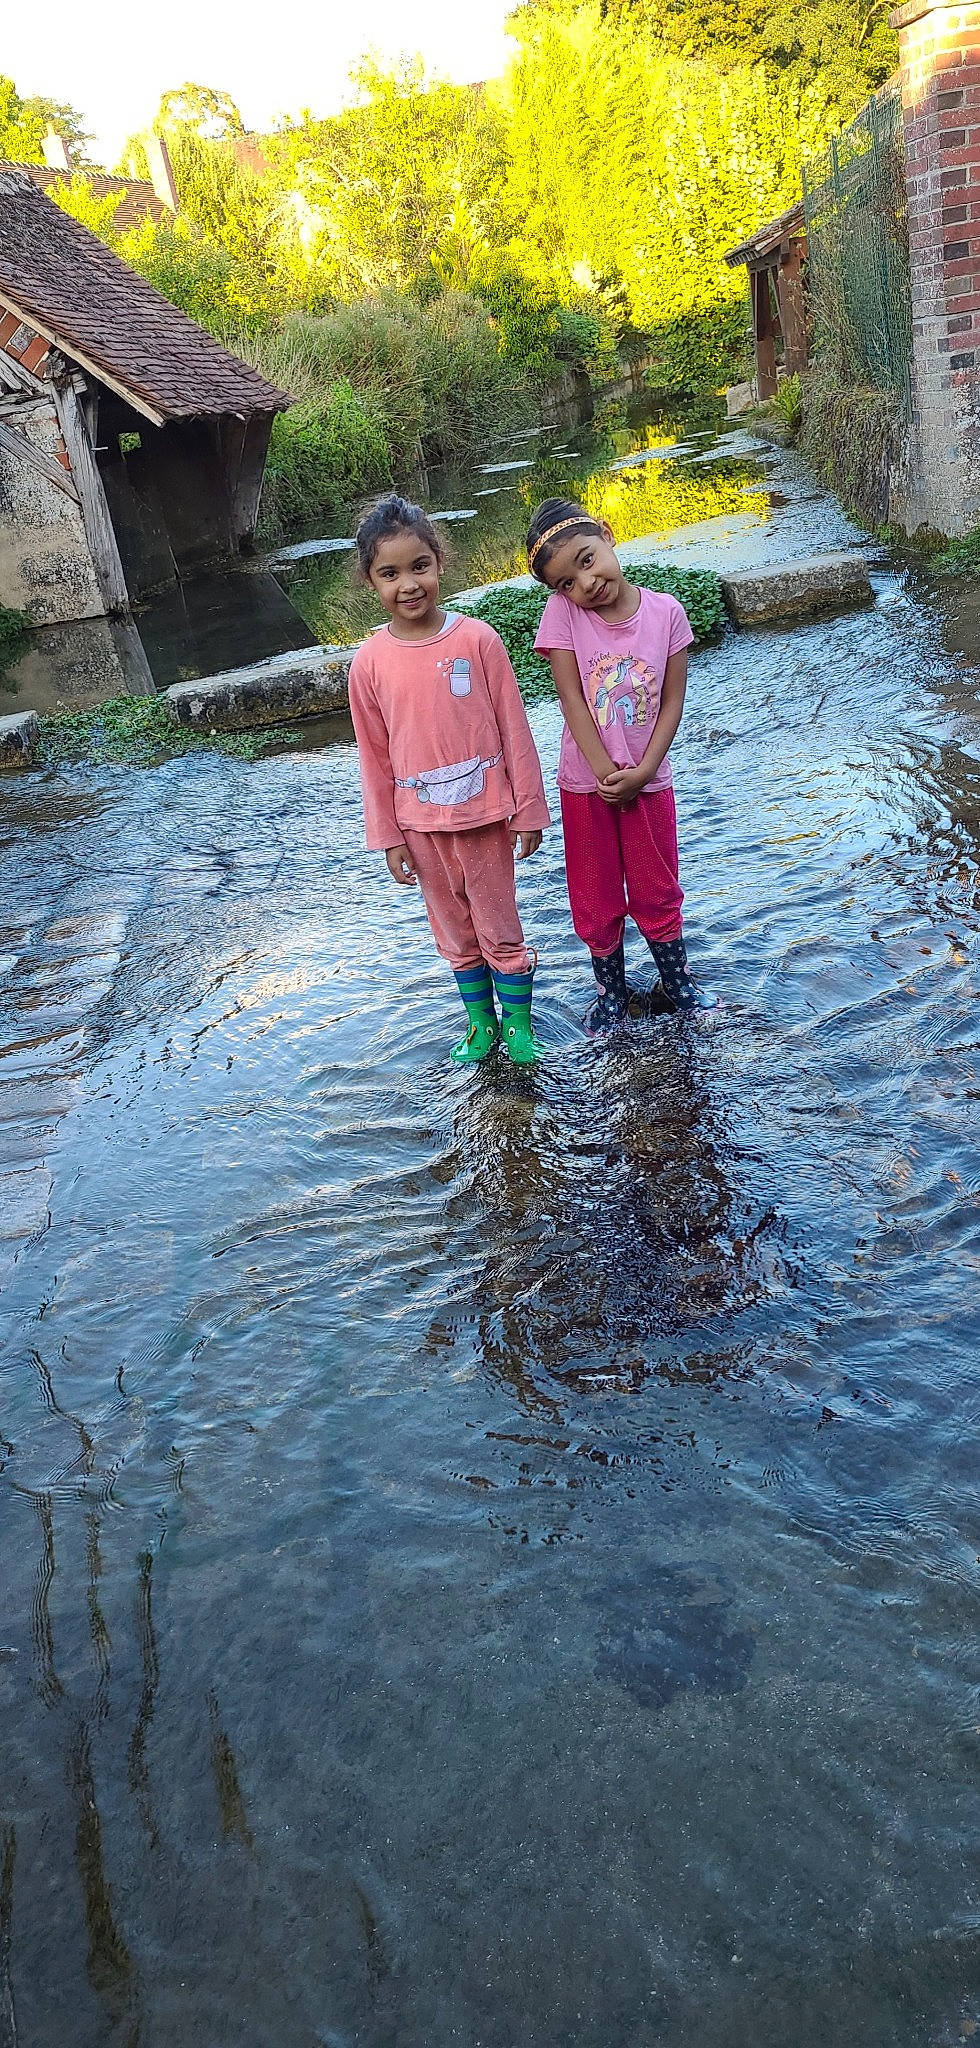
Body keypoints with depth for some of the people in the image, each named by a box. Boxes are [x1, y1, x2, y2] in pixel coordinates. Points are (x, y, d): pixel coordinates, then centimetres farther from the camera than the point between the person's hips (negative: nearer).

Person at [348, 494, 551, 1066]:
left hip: (485, 815, -2)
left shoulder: (477, 639, -11)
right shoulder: (370, 662, -5)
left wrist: (529, 810, -4)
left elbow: (514, 730, -6)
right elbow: (376, 756, 1)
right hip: (421, 823, 2)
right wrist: (388, 837, 3)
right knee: (455, 933, 17)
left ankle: (519, 1023, 29)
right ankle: (481, 1023, 35)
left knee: (500, 929, 10)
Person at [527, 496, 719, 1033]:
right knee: (597, 900, 12)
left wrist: (641, 772, -15)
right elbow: (572, 699, -14)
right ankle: (611, 991, 33)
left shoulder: (666, 611, -9)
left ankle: (677, 979, 36)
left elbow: (672, 701, -6)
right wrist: (607, 773, -17)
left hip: (648, 781, 0)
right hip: (586, 783, 0)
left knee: (657, 893, 14)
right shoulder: (562, 613, -12)